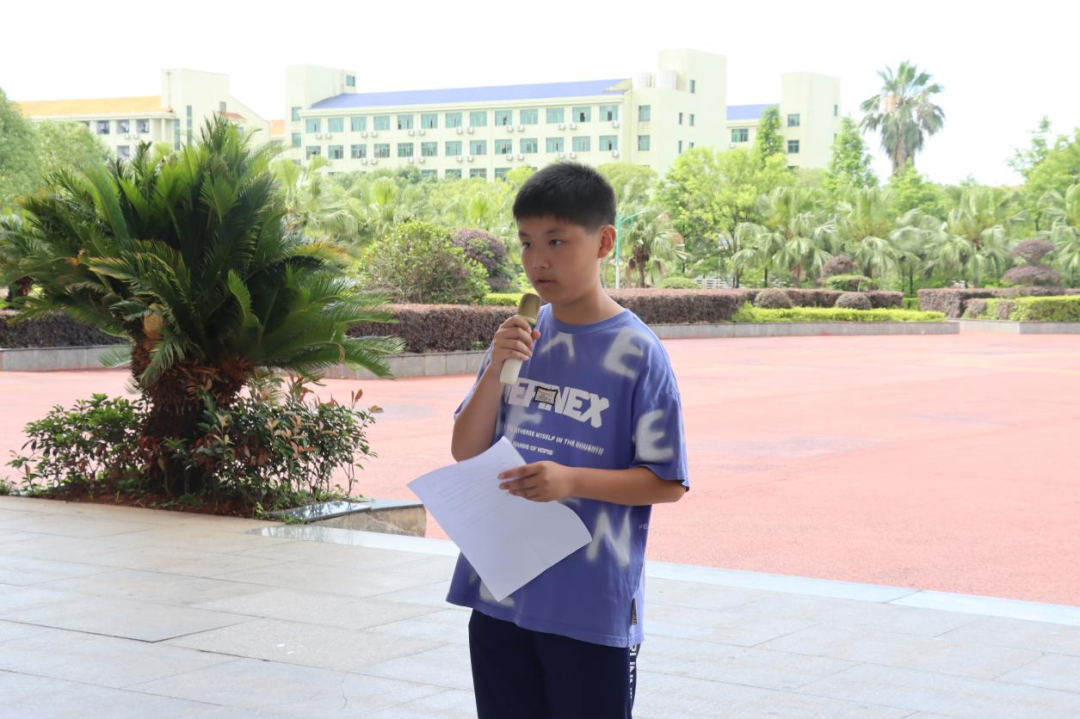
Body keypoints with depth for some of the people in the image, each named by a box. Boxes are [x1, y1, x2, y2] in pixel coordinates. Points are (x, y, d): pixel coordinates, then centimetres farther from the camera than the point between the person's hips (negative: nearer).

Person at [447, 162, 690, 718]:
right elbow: (465, 450, 6)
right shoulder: (521, 337, 6)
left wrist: (571, 480, -22)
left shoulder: (638, 353, -10)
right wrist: (496, 370, -10)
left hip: (593, 607, -5)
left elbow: (668, 482, -9)